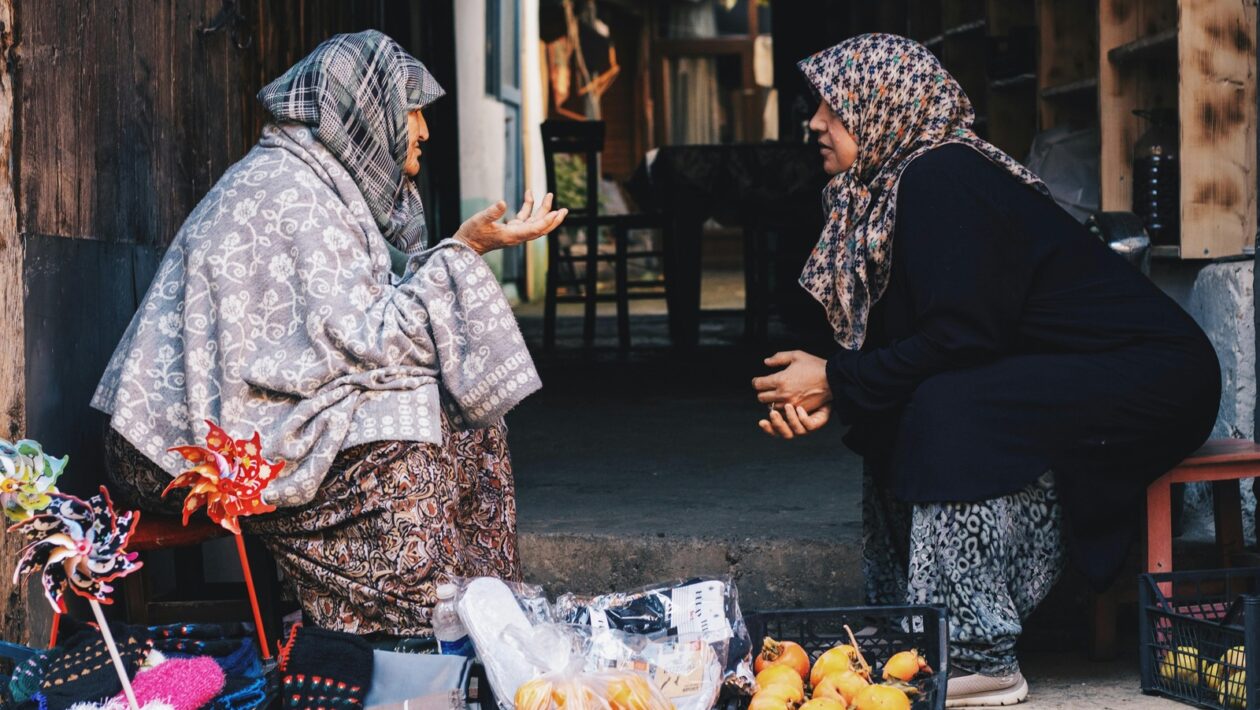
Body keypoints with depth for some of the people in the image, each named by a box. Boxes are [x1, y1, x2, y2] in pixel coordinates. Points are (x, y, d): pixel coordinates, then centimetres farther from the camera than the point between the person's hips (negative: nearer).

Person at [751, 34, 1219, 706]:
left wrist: (837, 380, -14)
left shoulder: (939, 179, -19)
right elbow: (909, 344, 11)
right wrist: (832, 399, -5)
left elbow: (960, 340, -24)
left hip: (1153, 374, -10)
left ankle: (980, 655, -23)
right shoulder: (897, 185, 10)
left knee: (950, 411, -28)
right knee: (889, 420, 4)